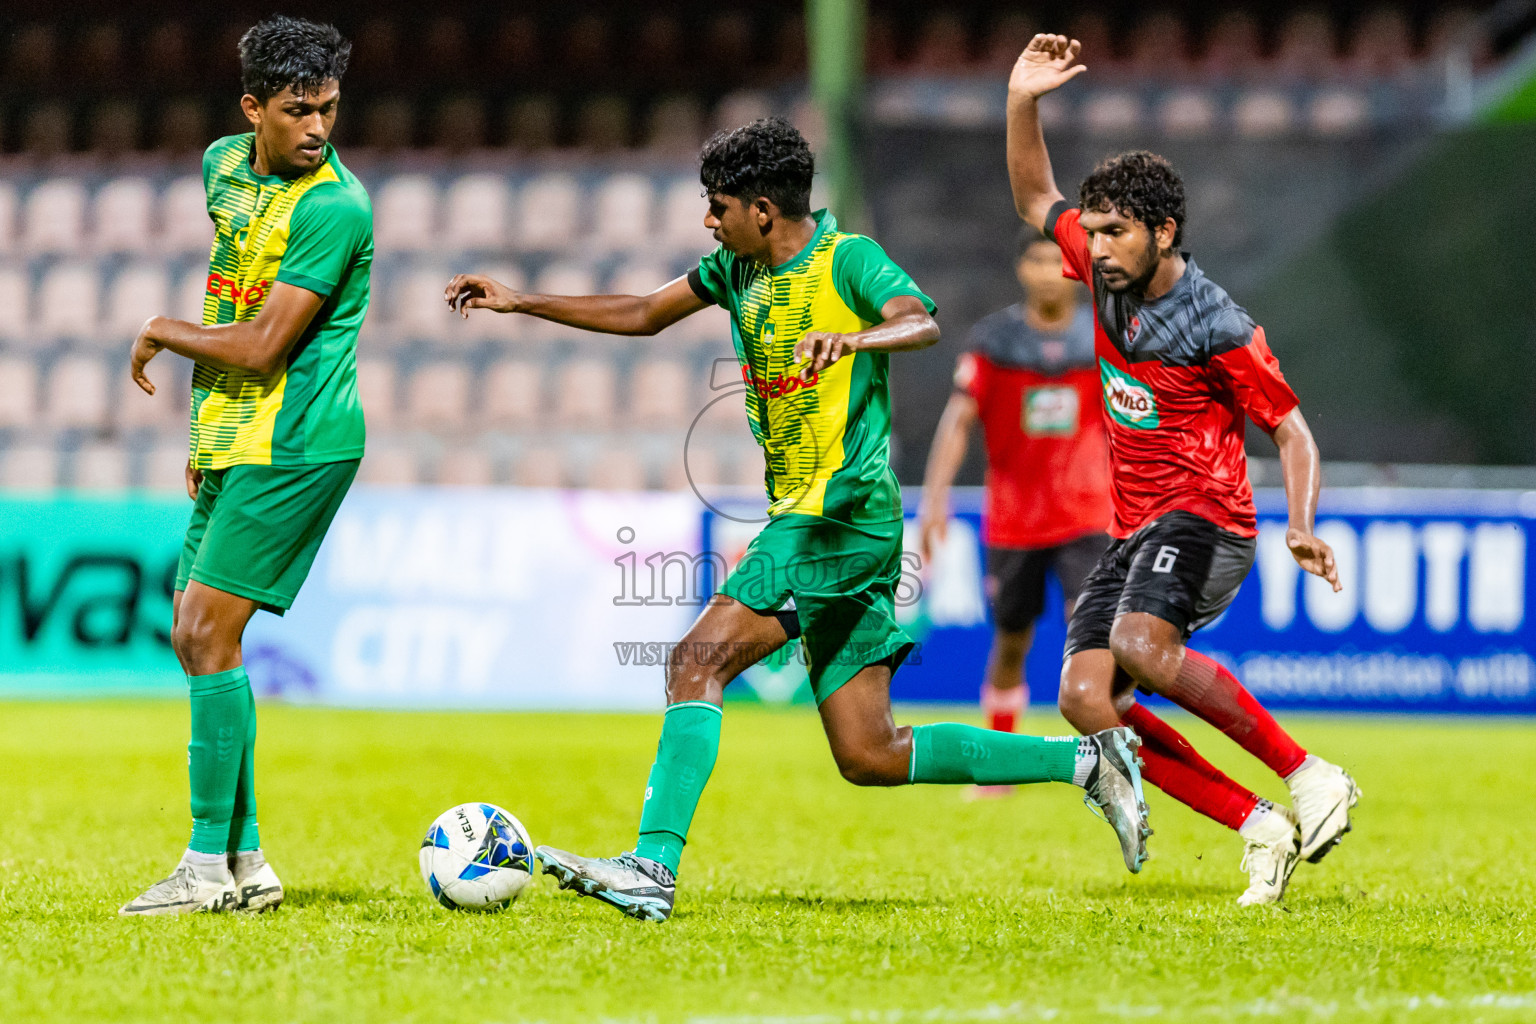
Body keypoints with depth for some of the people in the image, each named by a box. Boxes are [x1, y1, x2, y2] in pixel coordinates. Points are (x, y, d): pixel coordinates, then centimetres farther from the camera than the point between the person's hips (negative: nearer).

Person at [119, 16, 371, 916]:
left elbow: (261, 345, -21)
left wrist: (162, 332, -4)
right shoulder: (226, 165, 9)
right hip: (233, 439, 9)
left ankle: (210, 865, -7)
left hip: (293, 445, -9)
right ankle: (245, 860, 14)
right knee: (192, 637, 8)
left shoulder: (335, 208, -18)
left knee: (210, 638, -12)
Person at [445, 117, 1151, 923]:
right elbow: (642, 315, 25)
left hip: (845, 511, -9)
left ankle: (652, 869, -25)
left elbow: (922, 323, -26)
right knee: (869, 758, 6)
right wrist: (522, 303, 22)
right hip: (802, 517, 9)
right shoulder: (738, 268, 15)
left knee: (697, 661, -19)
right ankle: (1085, 759, 12)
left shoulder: (847, 259, -9)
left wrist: (849, 340, -46)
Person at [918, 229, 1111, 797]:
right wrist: (935, 495, -17)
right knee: (1010, 644, 10)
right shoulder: (993, 339, -3)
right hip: (1011, 516, 0)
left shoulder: (1103, 338, 1)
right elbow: (959, 419, -6)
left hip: (1086, 517, 0)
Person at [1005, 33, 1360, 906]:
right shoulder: (1107, 275, 5)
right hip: (1134, 531, 7)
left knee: (1142, 646, -35)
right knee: (1086, 702, -13)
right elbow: (1036, 198, 21)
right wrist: (1023, 101, 6)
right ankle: (1260, 827, -10)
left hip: (1204, 519, -7)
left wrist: (1303, 530, -23)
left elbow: (1293, 431, -8)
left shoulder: (1217, 327, -13)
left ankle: (1311, 778, -27)